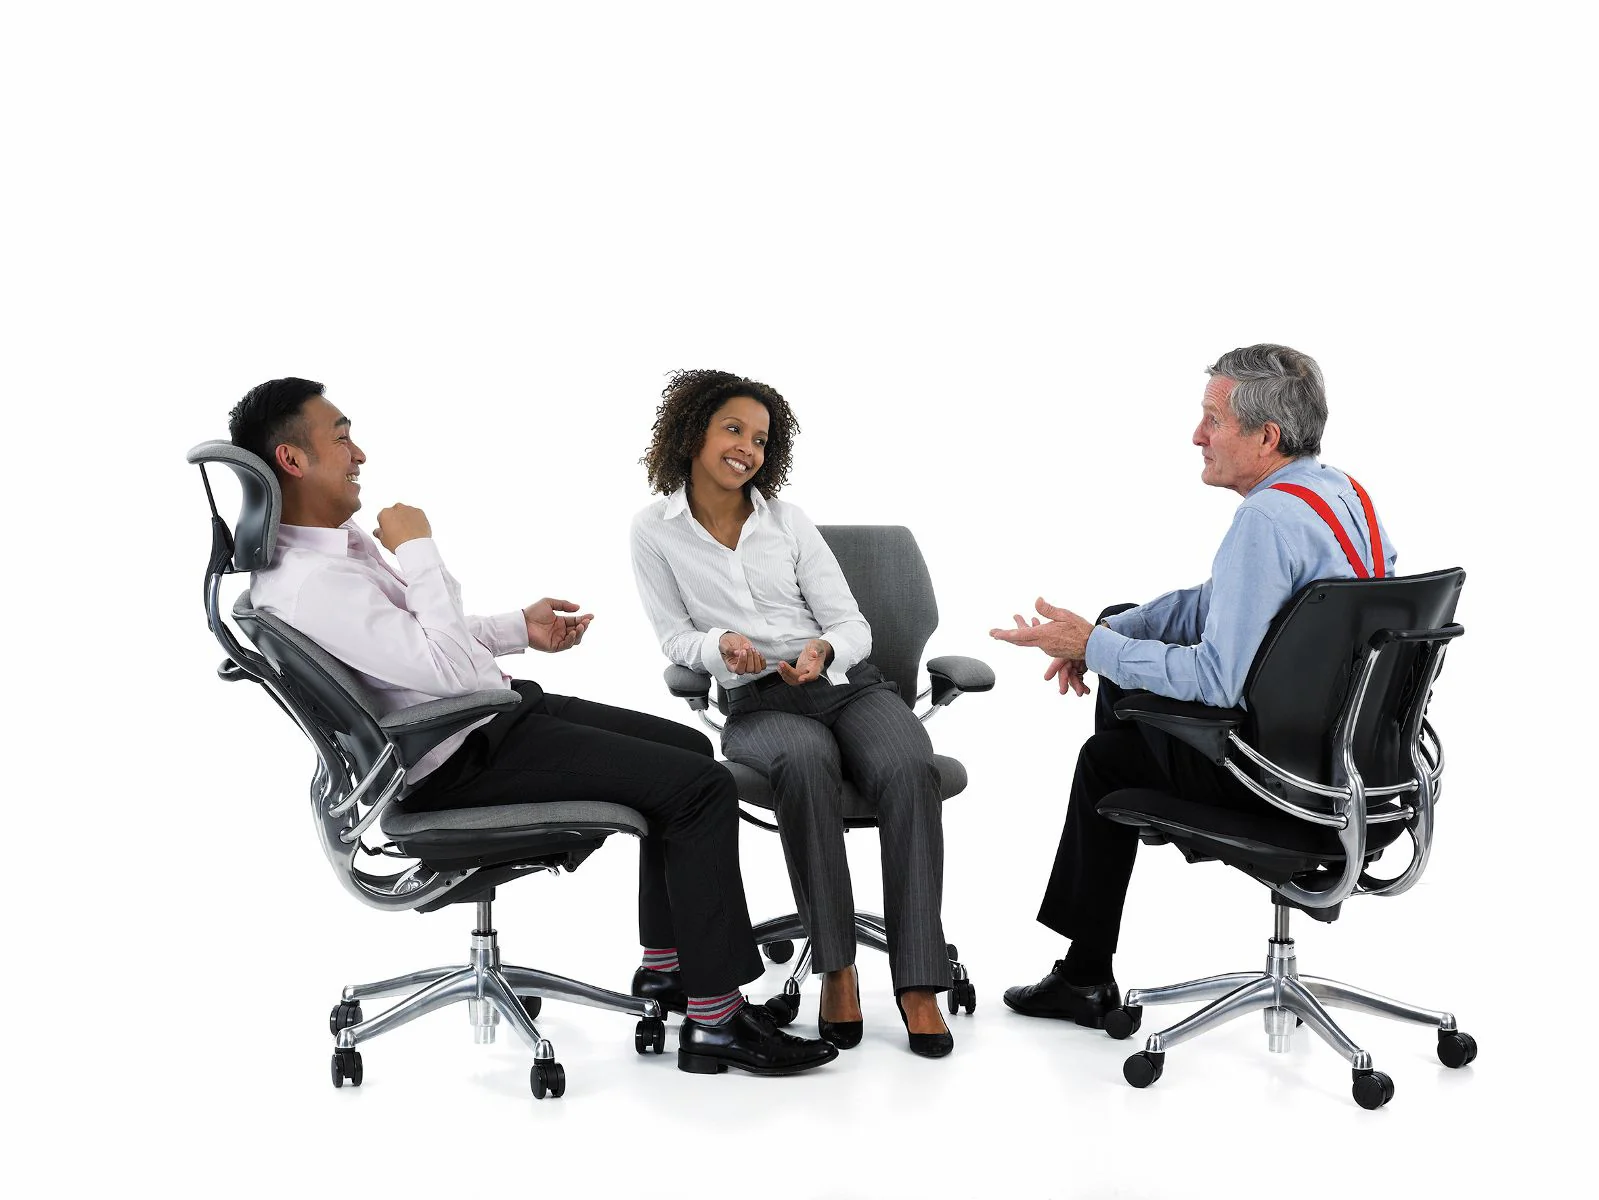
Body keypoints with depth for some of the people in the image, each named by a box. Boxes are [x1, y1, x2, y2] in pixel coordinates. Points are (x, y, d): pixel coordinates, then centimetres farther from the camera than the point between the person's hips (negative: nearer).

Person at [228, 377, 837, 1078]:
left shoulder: (333, 540, 8)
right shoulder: (307, 583, -25)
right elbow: (451, 670, -29)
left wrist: (520, 627, 17)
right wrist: (419, 550, -21)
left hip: (492, 713, 11)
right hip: (463, 763, -11)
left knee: (688, 751, 17)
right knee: (702, 788, -15)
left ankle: (666, 966, 23)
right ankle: (714, 1021, -10)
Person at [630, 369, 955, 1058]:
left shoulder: (788, 522, 9)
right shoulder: (655, 533, 7)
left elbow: (854, 627, 7)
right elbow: (676, 640, 8)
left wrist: (823, 650, -17)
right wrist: (721, 646, -15)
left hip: (847, 683, 2)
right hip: (757, 704, -2)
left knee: (908, 770, -31)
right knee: (808, 763, -38)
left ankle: (918, 983, -31)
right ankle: (836, 969, -30)